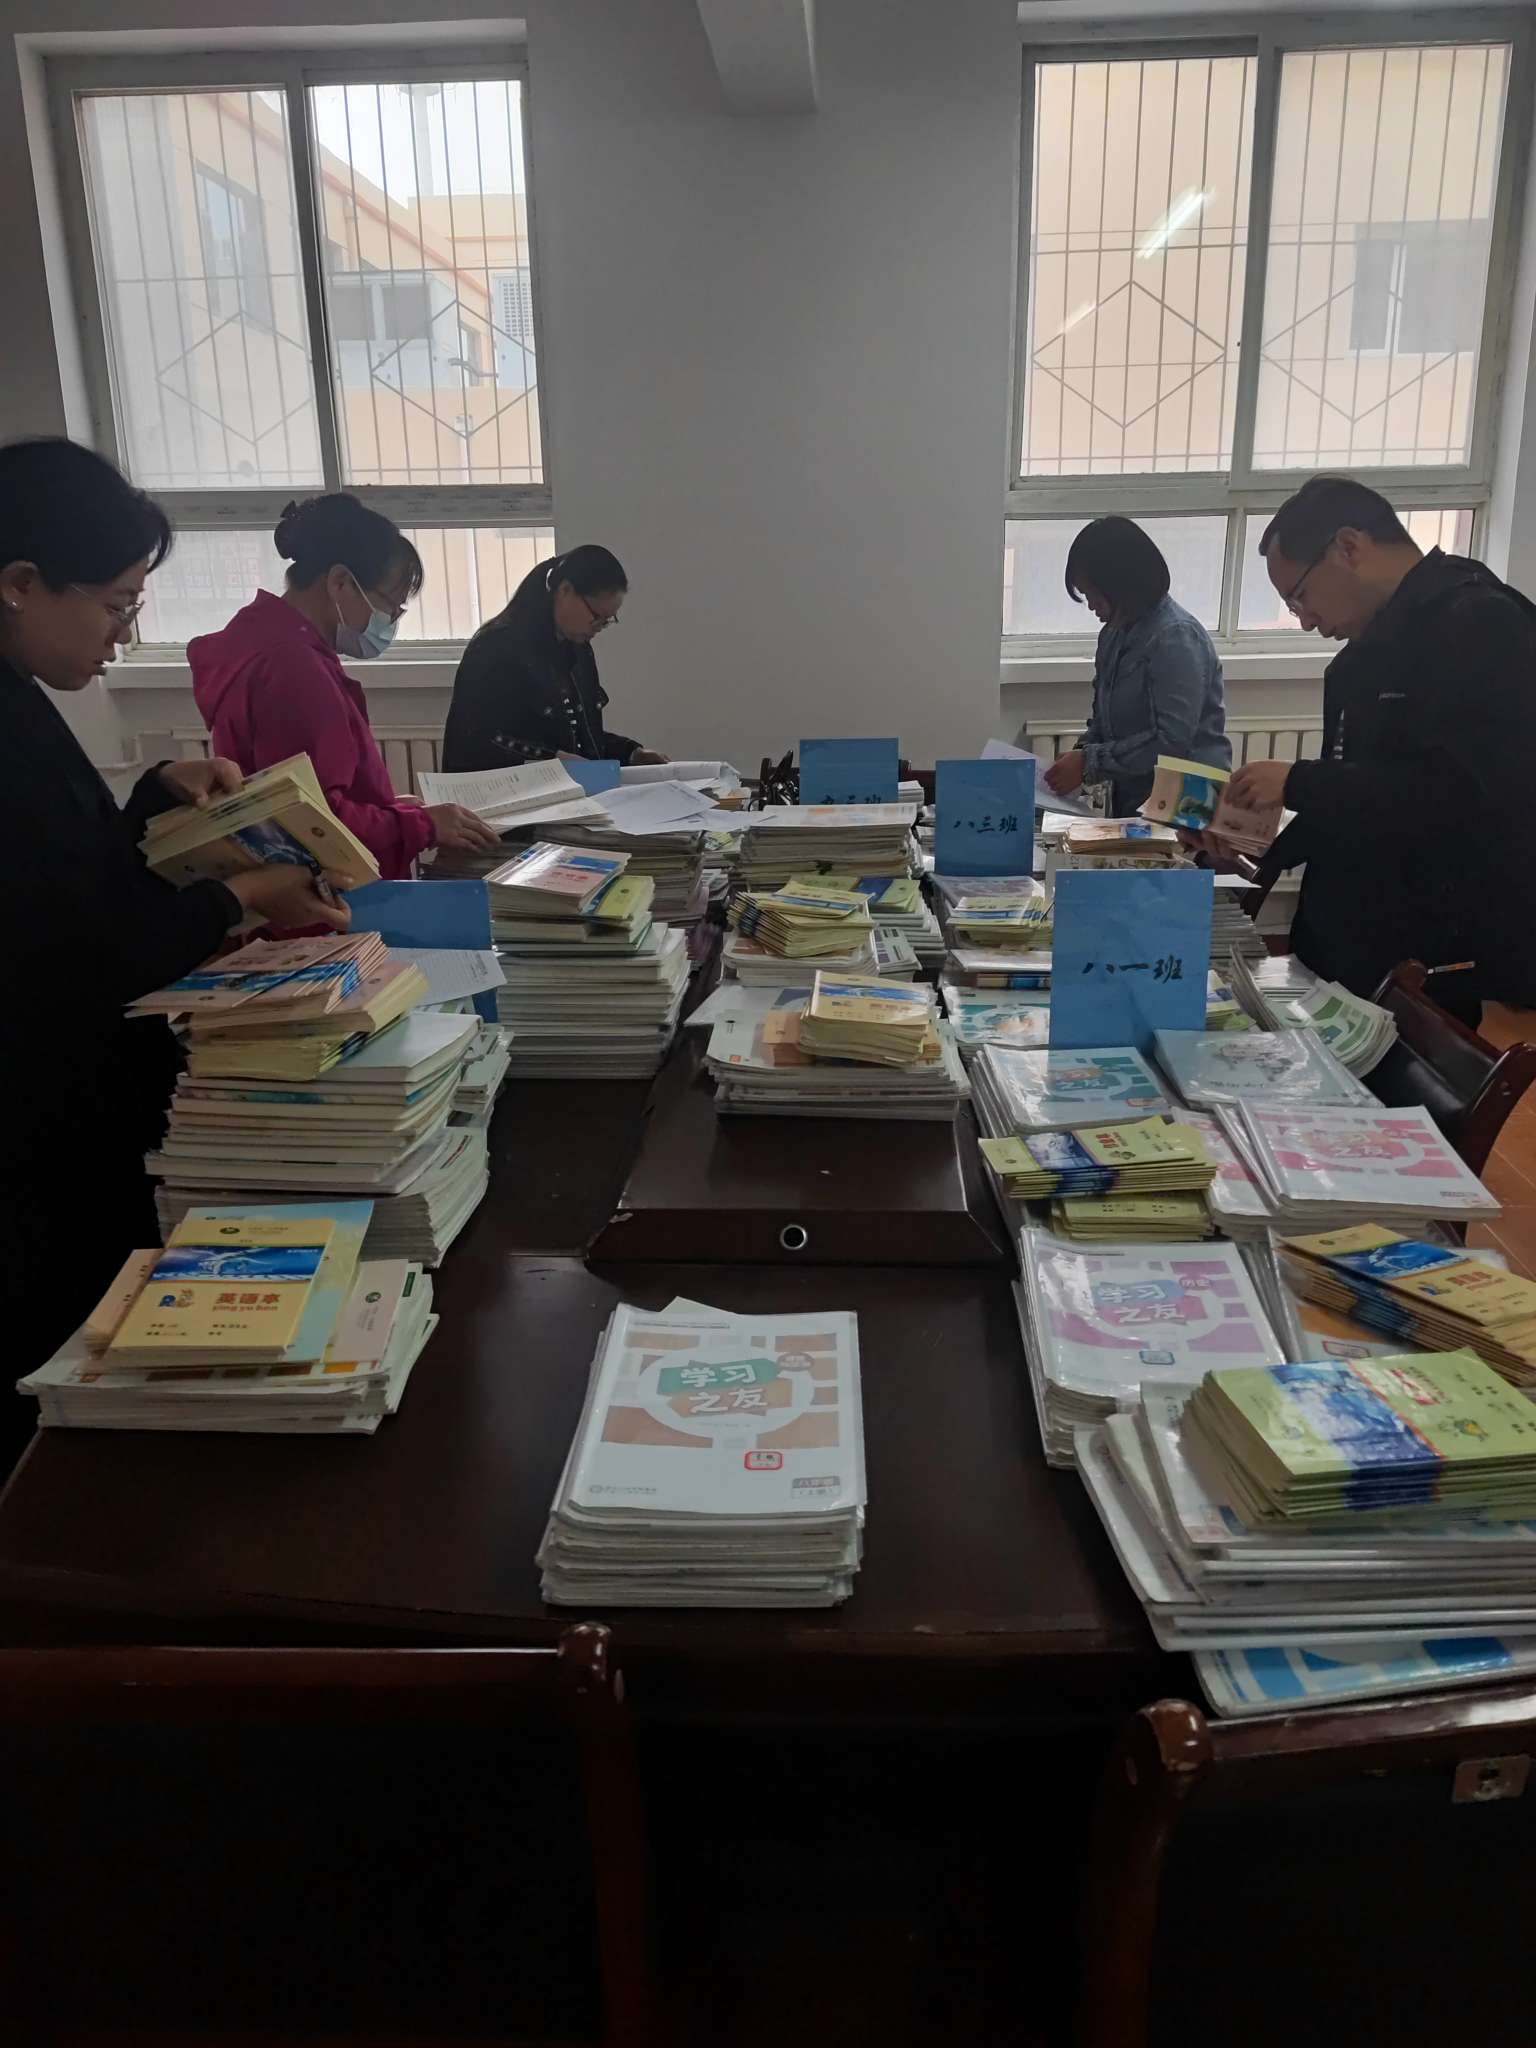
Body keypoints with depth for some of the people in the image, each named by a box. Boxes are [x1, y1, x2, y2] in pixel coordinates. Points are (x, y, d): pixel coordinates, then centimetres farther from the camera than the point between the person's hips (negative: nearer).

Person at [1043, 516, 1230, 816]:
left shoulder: (1176, 637, -16)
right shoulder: (1115, 634, 9)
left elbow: (1171, 741, -23)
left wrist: (1090, 764, -20)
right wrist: (1079, 756, -1)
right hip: (1131, 802, 7)